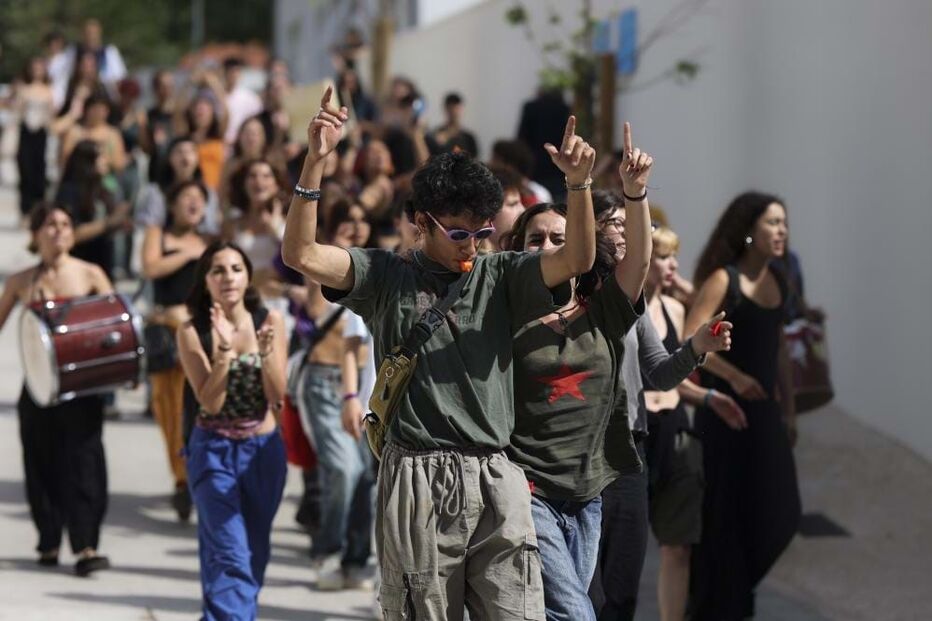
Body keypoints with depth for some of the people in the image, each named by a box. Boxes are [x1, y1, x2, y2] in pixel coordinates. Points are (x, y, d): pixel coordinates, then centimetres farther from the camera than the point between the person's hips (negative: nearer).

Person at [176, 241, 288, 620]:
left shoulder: (270, 322, -3)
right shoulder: (193, 332, -9)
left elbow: (277, 396, -8)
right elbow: (210, 403, -15)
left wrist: (265, 350, -23)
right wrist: (223, 348, -26)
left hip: (263, 451, 3)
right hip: (214, 451, -3)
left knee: (254, 555, 12)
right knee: (230, 556, -15)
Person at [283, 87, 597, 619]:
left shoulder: (499, 276, 11)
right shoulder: (387, 277, 6)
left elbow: (577, 259, -3)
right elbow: (302, 255, -6)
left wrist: (579, 182, -20)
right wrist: (315, 161, -17)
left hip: (496, 481, 2)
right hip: (418, 481, -2)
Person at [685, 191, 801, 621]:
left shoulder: (777, 282, 9)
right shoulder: (723, 280, -11)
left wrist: (788, 408, 15)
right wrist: (734, 377, -26)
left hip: (764, 409, 6)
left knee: (779, 512, 4)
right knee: (725, 511, 0)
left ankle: (737, 583, 26)